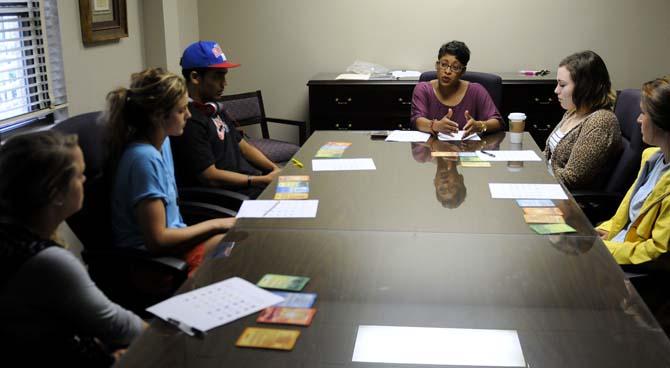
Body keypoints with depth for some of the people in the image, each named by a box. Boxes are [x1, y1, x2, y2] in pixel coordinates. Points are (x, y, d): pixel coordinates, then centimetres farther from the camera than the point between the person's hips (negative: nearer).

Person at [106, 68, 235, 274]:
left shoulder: (162, 142, 4)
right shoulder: (145, 158, -24)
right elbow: (157, 241, -23)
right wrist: (214, 224, -14)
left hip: (172, 237, 9)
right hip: (154, 258, -9)